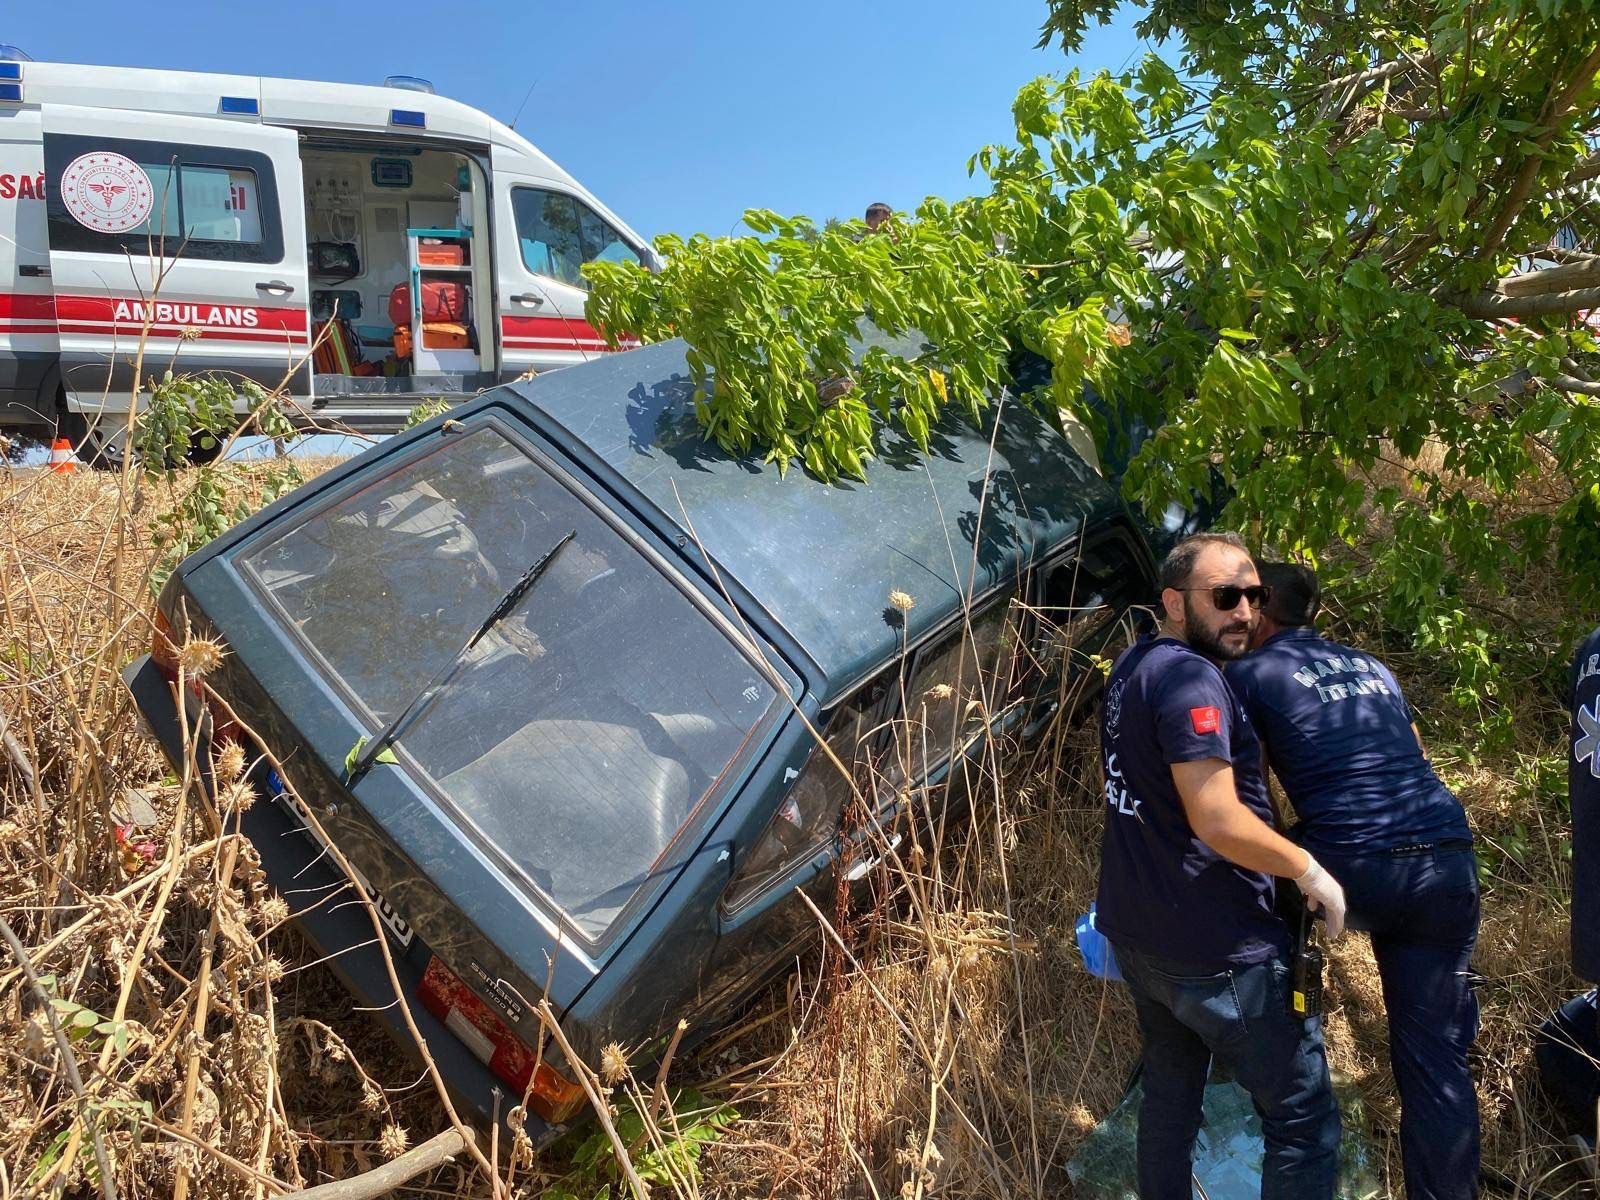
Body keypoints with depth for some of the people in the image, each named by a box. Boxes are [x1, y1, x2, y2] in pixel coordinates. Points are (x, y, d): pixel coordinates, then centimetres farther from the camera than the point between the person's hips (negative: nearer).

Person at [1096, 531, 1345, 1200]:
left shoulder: (1133, 666, 9)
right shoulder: (1189, 678, -21)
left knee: (1169, 1093, 23)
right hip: (1216, 953, -9)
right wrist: (1310, 872, -13)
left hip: (1136, 934, 9)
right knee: (1304, 1123, 4)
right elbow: (1218, 822, -26)